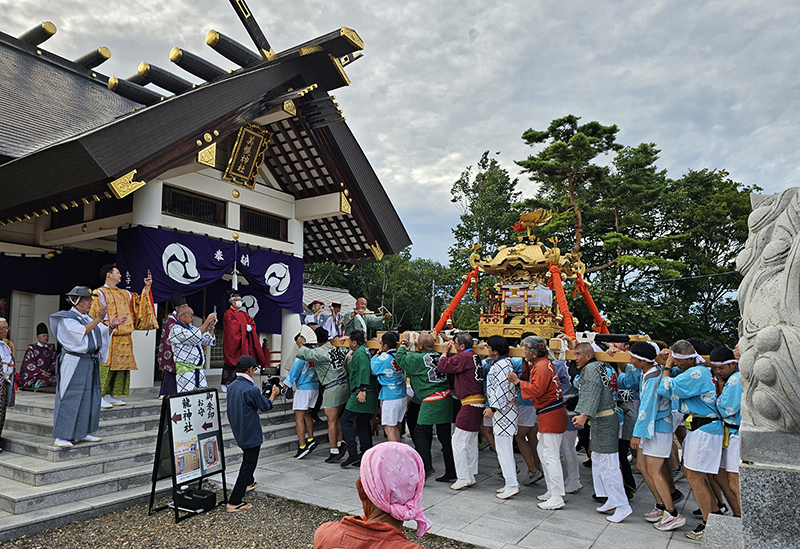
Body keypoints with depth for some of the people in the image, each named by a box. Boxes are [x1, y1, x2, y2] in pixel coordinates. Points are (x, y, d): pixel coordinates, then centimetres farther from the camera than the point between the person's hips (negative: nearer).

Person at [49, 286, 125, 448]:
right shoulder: (66, 318, -3)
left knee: (89, 397, 8)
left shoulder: (88, 319, 19)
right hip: (74, 363, -8)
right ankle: (61, 437, -2)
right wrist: (98, 319, -20)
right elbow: (80, 332, -18)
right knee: (69, 398, -8)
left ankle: (81, 433, 16)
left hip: (90, 363, 8)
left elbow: (103, 336, 14)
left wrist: (111, 326, -2)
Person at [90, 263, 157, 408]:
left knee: (119, 366, 8)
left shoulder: (125, 294, 18)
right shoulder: (100, 293, -2)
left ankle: (109, 396, 15)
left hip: (124, 338, 7)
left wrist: (147, 287, 14)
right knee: (105, 367, -9)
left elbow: (140, 302, 23)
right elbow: (94, 316, -7)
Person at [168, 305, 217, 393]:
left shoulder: (192, 328, 18)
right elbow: (195, 338, -22)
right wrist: (207, 321, -17)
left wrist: (211, 326, 5)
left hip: (199, 370, 7)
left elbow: (210, 341, 20)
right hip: (185, 371, -7)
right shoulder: (176, 329, -6)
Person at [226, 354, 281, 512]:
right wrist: (273, 394, 4)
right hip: (251, 434, -9)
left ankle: (248, 482, 51)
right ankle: (234, 502, 4)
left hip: (238, 432, 9)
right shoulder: (251, 390, -27)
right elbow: (266, 407, -11)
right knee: (248, 464, 2)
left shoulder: (232, 386, -2)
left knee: (248, 458, 31)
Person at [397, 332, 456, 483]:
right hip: (446, 398, 8)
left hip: (431, 401, -8)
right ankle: (451, 472, 16)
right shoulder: (437, 356, 10)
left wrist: (404, 342, 10)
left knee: (420, 432, 2)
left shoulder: (419, 359, -11)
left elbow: (400, 359, -1)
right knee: (445, 435, 11)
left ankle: (427, 468, -4)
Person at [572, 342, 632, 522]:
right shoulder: (597, 367, 18)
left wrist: (584, 415, -35)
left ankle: (622, 506, -1)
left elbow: (592, 394, -27)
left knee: (608, 464, -7)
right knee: (598, 461, 16)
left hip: (605, 421, -11)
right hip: (600, 420, 11)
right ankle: (612, 500, 24)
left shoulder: (591, 369, -14)